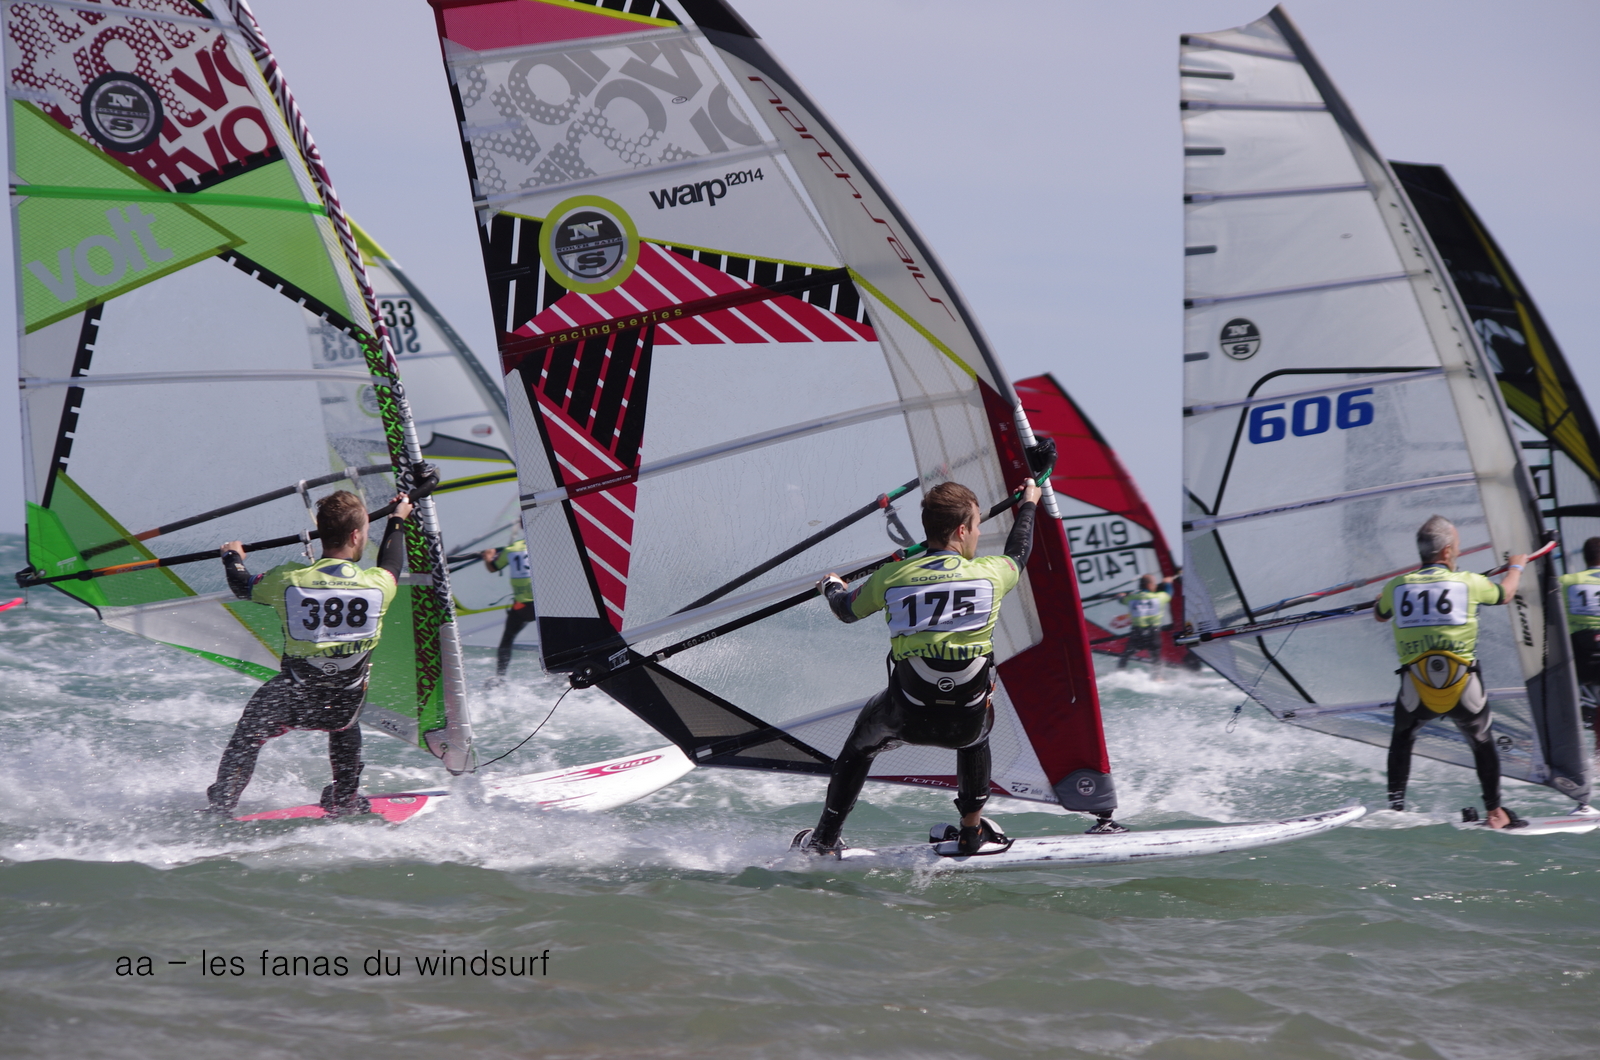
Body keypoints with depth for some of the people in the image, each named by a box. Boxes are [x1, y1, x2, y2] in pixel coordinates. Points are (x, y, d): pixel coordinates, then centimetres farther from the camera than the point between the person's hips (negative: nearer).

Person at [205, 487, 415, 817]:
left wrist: (232, 557, 28)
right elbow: (391, 564, 12)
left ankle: (221, 806, 26)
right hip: (345, 706, 2)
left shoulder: (288, 580, -16)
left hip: (292, 703, -1)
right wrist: (398, 520, 31)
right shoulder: (378, 584, -14)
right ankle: (345, 801, 42)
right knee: (345, 726, 37)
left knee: (250, 730, 28)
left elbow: (243, 588, 5)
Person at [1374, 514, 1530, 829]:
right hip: (1463, 687, -1)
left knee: (1402, 738, 28)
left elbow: (1379, 615, 25)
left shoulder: (1397, 587, 2)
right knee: (1482, 743, 24)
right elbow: (1505, 594, 21)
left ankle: (1395, 808, 20)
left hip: (1416, 690, 1)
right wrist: (1516, 567, 43)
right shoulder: (1469, 582, -2)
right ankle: (1495, 812, 26)